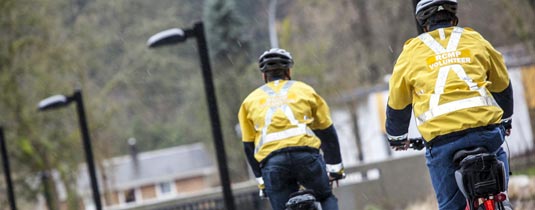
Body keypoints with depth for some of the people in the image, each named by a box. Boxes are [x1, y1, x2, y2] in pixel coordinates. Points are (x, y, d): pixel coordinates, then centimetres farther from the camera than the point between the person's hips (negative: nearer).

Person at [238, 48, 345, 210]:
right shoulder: (304, 90, 21)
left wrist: (261, 179, 27)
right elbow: (327, 132, 20)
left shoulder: (250, 101, 24)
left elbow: (249, 146, 22)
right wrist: (335, 166, 27)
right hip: (306, 154, 0)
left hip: (271, 161, 1)